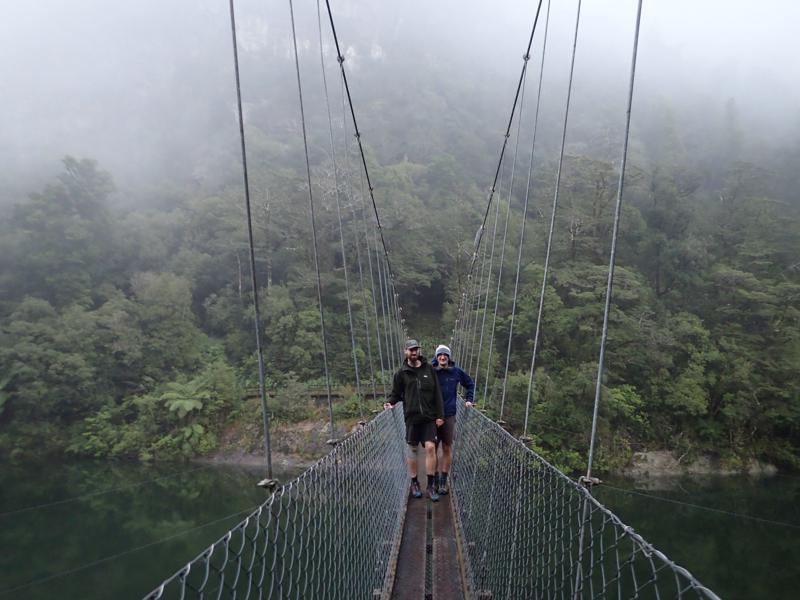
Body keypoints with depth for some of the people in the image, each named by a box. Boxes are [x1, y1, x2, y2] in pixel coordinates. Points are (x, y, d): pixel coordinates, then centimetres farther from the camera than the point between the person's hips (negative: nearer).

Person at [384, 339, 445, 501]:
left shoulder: (429, 369, 3)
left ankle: (430, 486, 1)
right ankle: (414, 483, 22)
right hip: (412, 417, 0)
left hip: (429, 417, 0)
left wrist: (440, 415, -1)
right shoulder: (402, 373, 2)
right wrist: (391, 403, -14)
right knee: (413, 449, 8)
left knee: (430, 447, -8)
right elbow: (396, 393, 8)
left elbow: (437, 393, 3)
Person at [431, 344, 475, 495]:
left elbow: (470, 384, 18)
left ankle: (444, 481, 15)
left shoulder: (456, 372, 2)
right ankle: (435, 479, 16)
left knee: (447, 448, 5)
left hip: (449, 416, 1)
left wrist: (469, 399, 13)